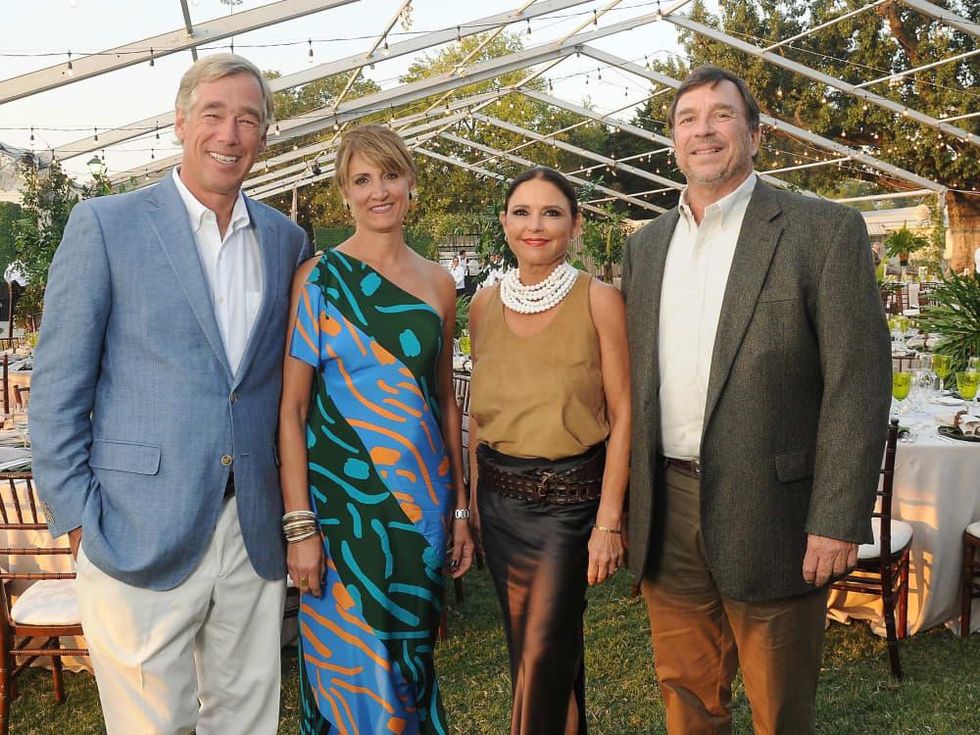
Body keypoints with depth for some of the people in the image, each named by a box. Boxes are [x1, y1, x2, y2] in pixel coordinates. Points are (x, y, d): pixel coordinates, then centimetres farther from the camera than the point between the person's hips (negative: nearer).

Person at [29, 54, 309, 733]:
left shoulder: (287, 240, 9)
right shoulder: (105, 224, -3)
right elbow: (58, 386, -3)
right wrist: (76, 517, -7)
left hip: (256, 529, 4)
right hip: (142, 533, -3)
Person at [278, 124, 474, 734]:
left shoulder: (438, 283, 8)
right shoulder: (318, 277, -4)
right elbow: (292, 406, -7)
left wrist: (460, 507, 10)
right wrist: (299, 525, -12)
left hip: (423, 497, 4)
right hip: (344, 495, -3)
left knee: (412, 657, 14)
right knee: (355, 667, 4)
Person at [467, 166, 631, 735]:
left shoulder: (599, 301, -9)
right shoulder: (485, 304, 4)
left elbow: (622, 415, -9)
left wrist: (609, 520, -13)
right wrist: (473, 499, 9)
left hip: (570, 496, -4)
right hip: (500, 494, 5)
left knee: (542, 653, -3)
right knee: (527, 649, 16)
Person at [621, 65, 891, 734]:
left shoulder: (825, 231, -5)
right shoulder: (646, 245, 10)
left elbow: (858, 384, -10)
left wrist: (837, 521, -15)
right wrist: (624, 503, 9)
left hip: (770, 514, -4)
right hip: (666, 514, 4)